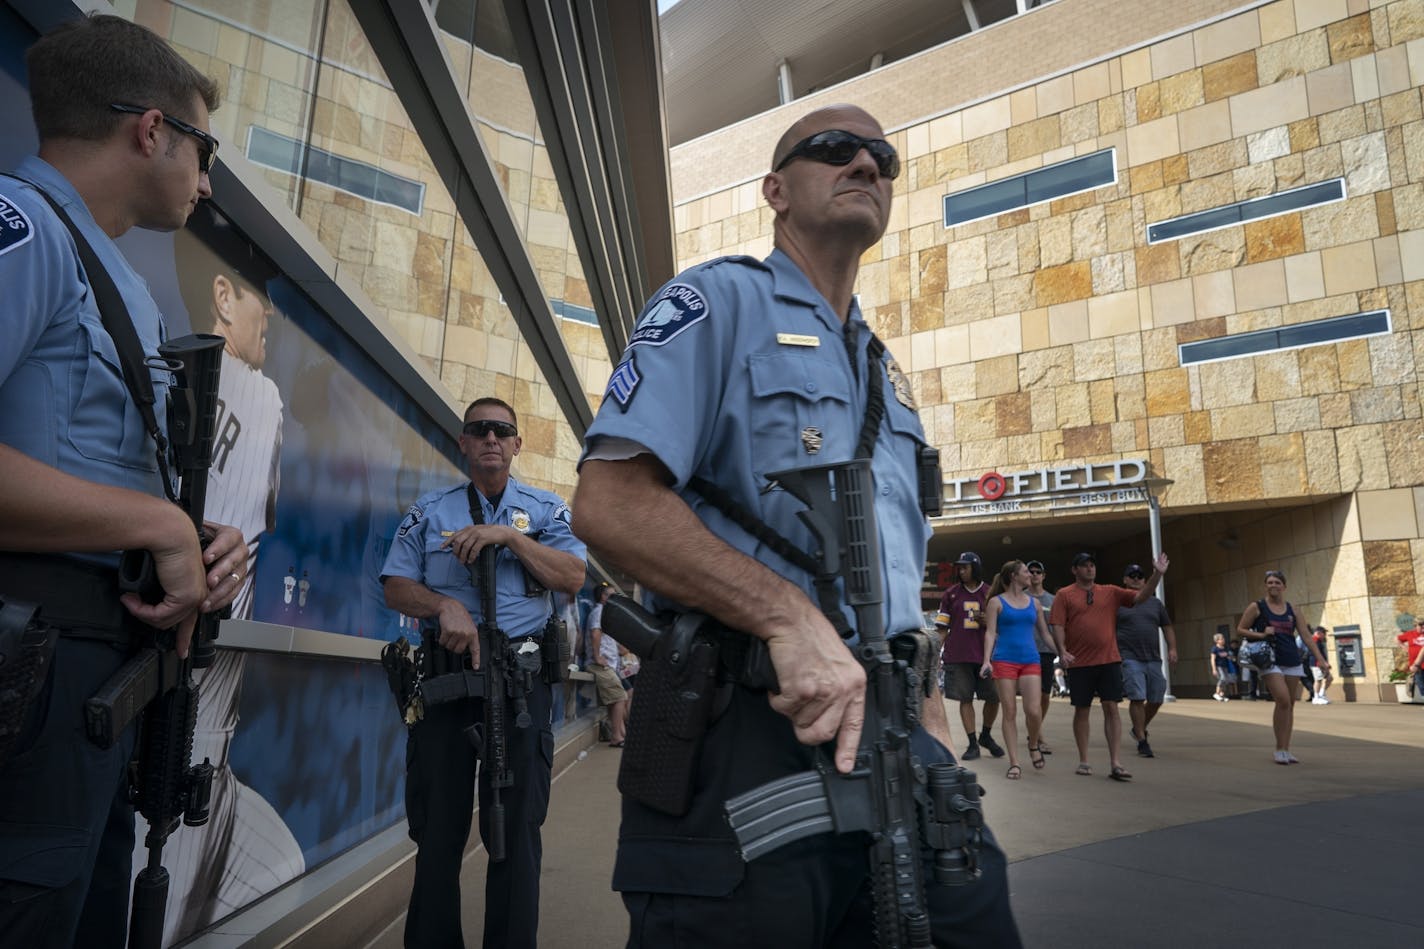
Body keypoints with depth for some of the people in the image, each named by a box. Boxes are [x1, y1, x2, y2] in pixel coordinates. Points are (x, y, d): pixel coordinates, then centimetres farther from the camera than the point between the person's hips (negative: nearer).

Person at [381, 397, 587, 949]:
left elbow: (573, 578, -4)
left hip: (522, 679, -1)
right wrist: (444, 605, -14)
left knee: (517, 824, 4)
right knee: (436, 824, 8)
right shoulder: (429, 512, 12)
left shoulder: (545, 510, 9)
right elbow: (396, 588, 5)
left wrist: (510, 536, -13)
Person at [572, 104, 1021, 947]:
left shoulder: (887, 374, 21)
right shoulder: (721, 300, -2)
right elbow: (610, 501, -15)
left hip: (893, 737, 7)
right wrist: (792, 617, -22)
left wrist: (937, 732, 11)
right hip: (745, 730, -7)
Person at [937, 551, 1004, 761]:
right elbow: (942, 627, 8)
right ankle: (973, 744, 11)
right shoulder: (951, 593, 8)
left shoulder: (990, 593, 8)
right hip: (957, 655, 0)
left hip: (985, 654, 1)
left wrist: (986, 621, -8)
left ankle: (986, 735, 27)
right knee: (965, 699, 2)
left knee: (993, 697, 3)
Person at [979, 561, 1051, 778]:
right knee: (1009, 713, -1)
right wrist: (987, 660, -13)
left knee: (1034, 711, -11)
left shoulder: (1034, 603, 15)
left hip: (1031, 661, 3)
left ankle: (1034, 744, 21)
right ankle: (1014, 763, 8)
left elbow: (1044, 632, 20)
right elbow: (990, 632, -1)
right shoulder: (996, 602, 4)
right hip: (1004, 660, -3)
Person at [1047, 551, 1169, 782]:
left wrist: (1157, 574, -8)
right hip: (1080, 663, -2)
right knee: (1081, 710, 6)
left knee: (1111, 708, -2)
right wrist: (1062, 651, -17)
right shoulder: (1064, 595, 1)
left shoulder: (1110, 592, 10)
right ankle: (1083, 761, 15)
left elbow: (1140, 596, 4)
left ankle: (1115, 763, -1)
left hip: (1109, 661, 2)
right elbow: (1057, 626, -4)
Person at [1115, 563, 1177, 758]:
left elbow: (1167, 627, 19)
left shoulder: (1155, 603, 16)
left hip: (1153, 659, 5)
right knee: (1137, 698, -11)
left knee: (1156, 699, 7)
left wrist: (1172, 648, 5)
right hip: (1130, 659, -5)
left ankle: (1140, 729, 30)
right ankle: (1142, 741, -3)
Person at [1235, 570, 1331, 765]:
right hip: (1269, 661, -5)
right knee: (1283, 701, -18)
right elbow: (1240, 630, 2)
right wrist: (1261, 634, -14)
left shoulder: (1292, 610, 11)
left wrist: (1320, 659, -1)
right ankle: (1280, 749, -8)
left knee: (1290, 705, 6)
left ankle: (1286, 750, 15)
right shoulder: (1256, 607, 0)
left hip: (1292, 662, 5)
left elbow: (1306, 636, 7)